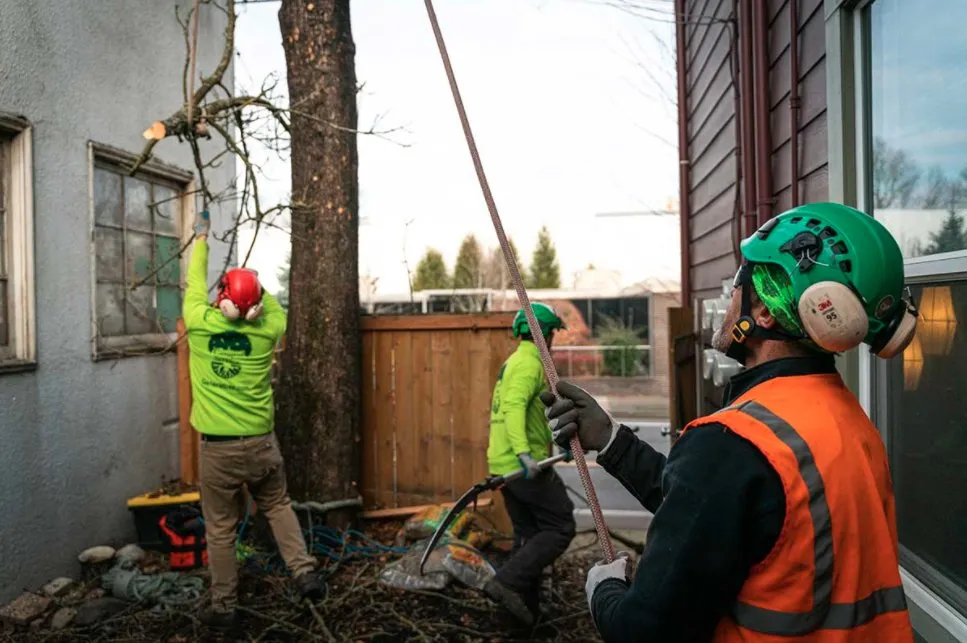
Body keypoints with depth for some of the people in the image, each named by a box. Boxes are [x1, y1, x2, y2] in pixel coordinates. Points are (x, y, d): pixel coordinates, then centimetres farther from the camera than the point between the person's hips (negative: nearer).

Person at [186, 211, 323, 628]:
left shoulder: (200, 324, -6)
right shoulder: (265, 331, -5)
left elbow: (195, 283, 13)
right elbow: (276, 310, 20)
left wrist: (201, 239, 26)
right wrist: (256, 287, 19)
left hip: (218, 447, -1)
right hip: (261, 442, 1)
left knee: (220, 529, 9)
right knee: (278, 506, 20)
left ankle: (224, 607, 19)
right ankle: (304, 572, 9)